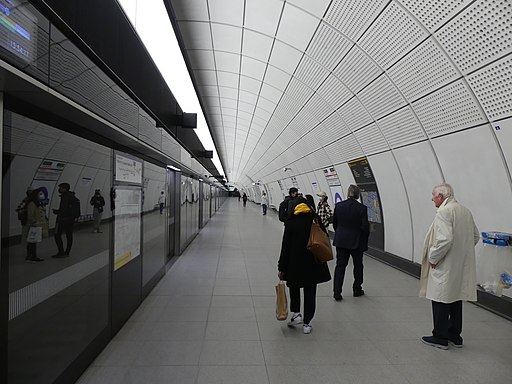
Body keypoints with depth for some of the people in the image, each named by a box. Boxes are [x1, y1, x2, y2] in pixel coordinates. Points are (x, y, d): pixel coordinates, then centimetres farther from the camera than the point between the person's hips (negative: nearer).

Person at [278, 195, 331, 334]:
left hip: (295, 262, -2)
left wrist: (281, 267, -3)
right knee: (310, 292, 12)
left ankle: (296, 313, 10)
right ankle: (307, 323, 17)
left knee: (294, 288, 22)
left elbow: (286, 246, -8)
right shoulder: (315, 220, -2)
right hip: (313, 263, 2)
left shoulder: (290, 223, -8)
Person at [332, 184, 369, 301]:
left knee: (340, 266, 6)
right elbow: (365, 226, -12)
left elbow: (334, 223, 5)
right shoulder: (362, 208, -14)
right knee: (358, 266, 17)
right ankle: (357, 290, 29)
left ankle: (337, 293, 4)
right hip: (357, 241, -2)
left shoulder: (338, 206, -5)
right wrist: (364, 240, 5)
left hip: (341, 240, 2)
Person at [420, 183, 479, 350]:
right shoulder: (466, 211, 9)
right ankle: (454, 336, 29)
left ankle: (440, 337, 13)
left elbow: (445, 239, -27)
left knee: (441, 302, 3)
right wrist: (462, 252, 17)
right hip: (461, 267, 9)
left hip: (445, 267, -9)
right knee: (455, 301, 18)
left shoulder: (444, 212, -18)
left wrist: (433, 257, -15)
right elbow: (475, 236, 16)